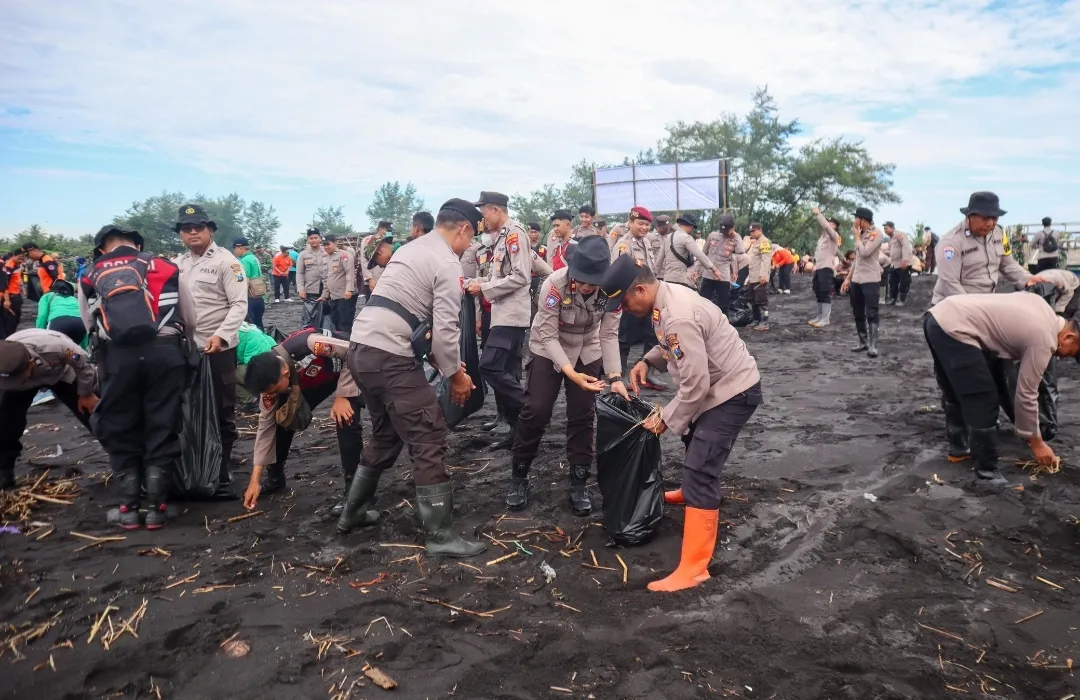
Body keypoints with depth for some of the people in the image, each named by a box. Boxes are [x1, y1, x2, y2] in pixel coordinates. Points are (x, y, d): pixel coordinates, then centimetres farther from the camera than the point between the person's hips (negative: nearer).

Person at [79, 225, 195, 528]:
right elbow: (192, 320, 18)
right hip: (165, 351, 0)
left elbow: (91, 325, 13)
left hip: (118, 355, 0)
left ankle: (129, 507, 16)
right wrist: (184, 353, 33)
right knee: (162, 428, 8)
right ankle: (156, 507, 11)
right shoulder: (166, 267, 16)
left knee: (120, 430, 13)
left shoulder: (90, 276, 17)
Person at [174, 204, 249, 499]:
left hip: (218, 348, -6)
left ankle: (222, 473, 13)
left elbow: (239, 304, -12)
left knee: (222, 412, 3)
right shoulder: (177, 264, 14)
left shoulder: (226, 261, -5)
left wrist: (220, 335, -24)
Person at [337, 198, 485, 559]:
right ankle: (440, 535, 5)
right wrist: (455, 374, 1)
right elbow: (446, 328, -13)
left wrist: (436, 357, 20)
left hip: (361, 348, 10)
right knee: (428, 439, -2)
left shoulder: (411, 249, 21)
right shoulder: (447, 264, -7)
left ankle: (352, 512, 36)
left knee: (385, 434, 24)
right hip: (390, 358, -9)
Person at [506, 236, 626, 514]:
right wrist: (570, 373, -39)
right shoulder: (555, 284, -32)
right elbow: (549, 336, -28)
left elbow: (609, 335, -18)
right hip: (548, 349, -2)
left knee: (583, 416, 0)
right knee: (535, 411, -6)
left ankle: (578, 484, 13)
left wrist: (615, 377, -30)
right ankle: (519, 477, 13)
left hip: (587, 352, 2)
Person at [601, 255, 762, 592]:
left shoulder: (678, 317, -32)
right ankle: (693, 492, 62)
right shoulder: (667, 296, -1)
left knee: (699, 471, -16)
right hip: (720, 385, 11)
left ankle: (694, 567, -12)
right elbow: (677, 346, 16)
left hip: (733, 391, -11)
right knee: (694, 438, 33)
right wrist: (648, 361, 0)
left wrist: (666, 418, -16)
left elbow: (695, 383, -29)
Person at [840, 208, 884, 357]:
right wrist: (848, 278, 16)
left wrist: (857, 236, -7)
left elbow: (865, 252, -22)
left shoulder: (876, 234, -9)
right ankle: (863, 342, 19)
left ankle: (873, 345, -7)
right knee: (858, 313, 10)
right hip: (856, 280, 8)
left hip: (870, 280, -8)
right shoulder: (860, 235, 16)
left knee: (871, 313, -8)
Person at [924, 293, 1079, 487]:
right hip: (953, 329, -10)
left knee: (957, 393, 25)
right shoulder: (1043, 340, -4)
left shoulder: (1042, 308, 19)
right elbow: (1026, 395, 1)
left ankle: (958, 447, 41)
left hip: (939, 315, 10)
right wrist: (1036, 442, 12)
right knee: (983, 403, -2)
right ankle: (987, 472, 8)